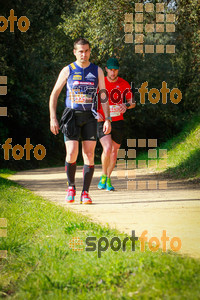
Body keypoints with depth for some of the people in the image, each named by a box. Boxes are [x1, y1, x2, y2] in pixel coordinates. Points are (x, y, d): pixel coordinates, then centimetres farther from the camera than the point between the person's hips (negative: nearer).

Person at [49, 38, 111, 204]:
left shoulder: (97, 71, 7)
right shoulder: (67, 70, 2)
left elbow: (104, 97, 9)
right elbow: (54, 94, 7)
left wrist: (107, 119, -1)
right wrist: (53, 118, -1)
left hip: (89, 118, 2)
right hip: (71, 116, -1)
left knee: (89, 155, -4)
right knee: (71, 155, -11)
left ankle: (85, 193, 3)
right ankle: (71, 187, 11)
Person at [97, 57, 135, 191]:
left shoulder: (124, 84, 2)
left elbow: (132, 102, 8)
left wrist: (127, 106, -15)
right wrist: (96, 113, -14)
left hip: (118, 122, 3)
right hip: (103, 122, -3)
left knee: (114, 151, 7)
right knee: (107, 148, -21)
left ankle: (108, 179, 24)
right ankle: (104, 175, 1)